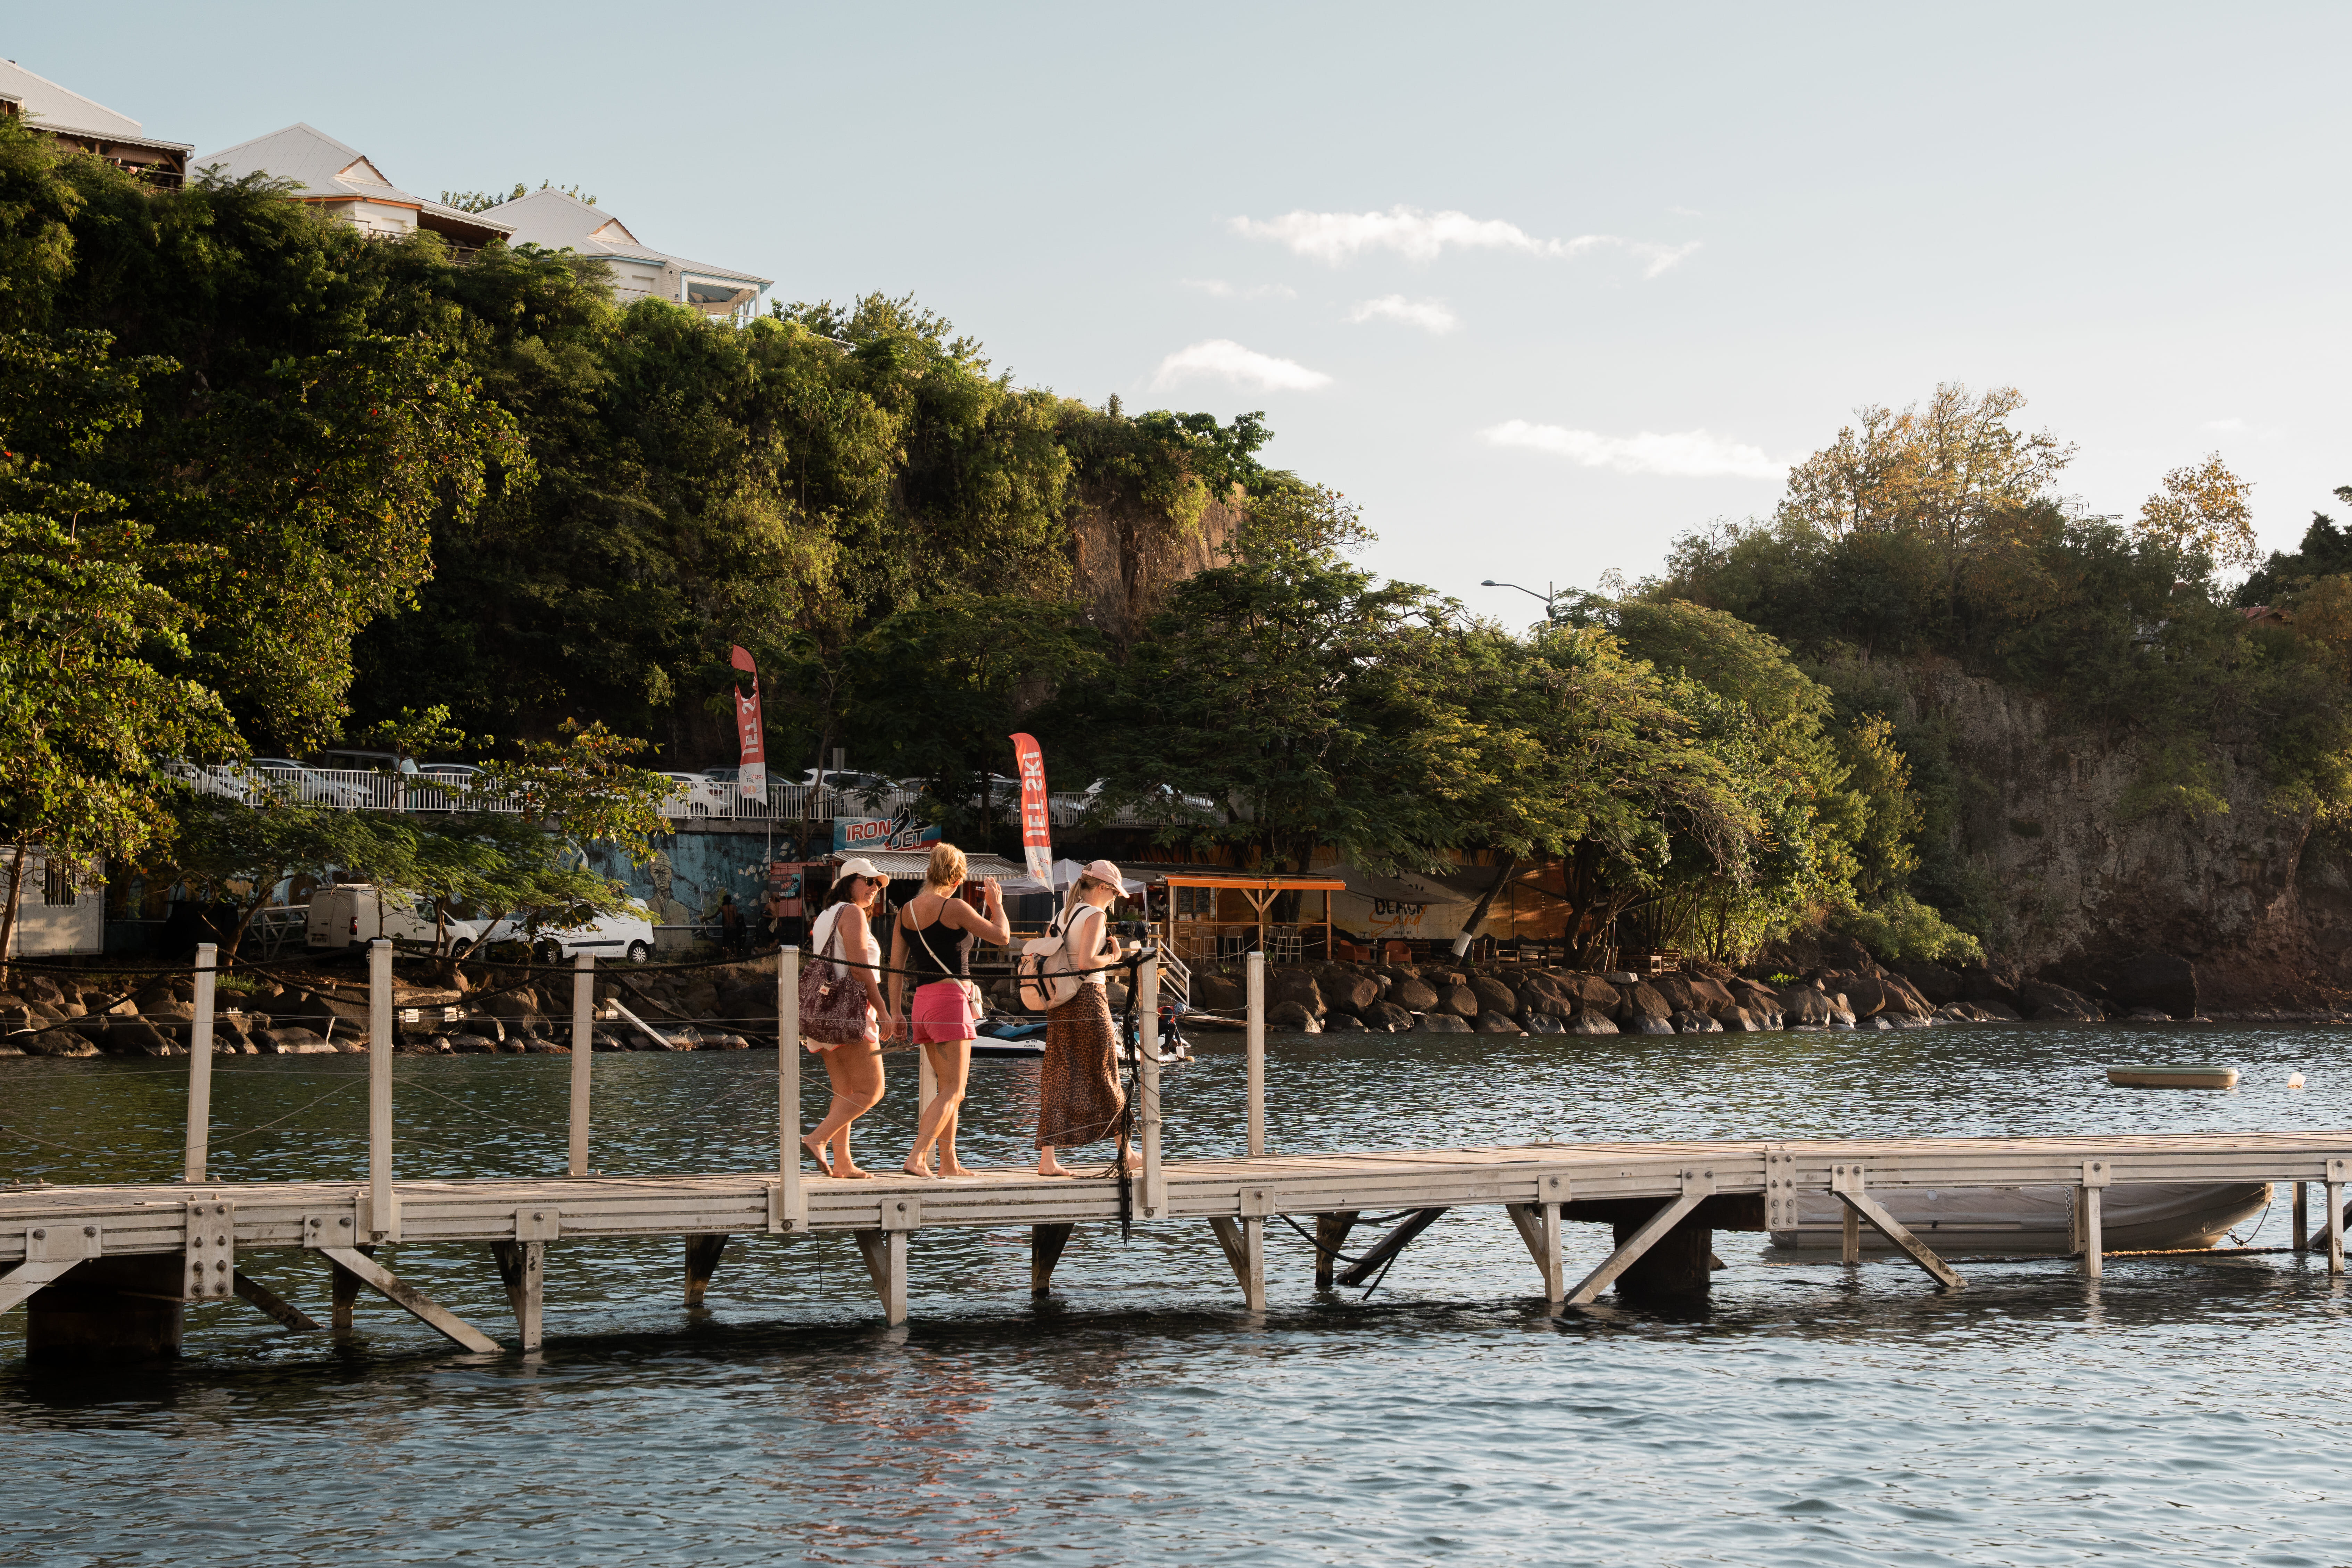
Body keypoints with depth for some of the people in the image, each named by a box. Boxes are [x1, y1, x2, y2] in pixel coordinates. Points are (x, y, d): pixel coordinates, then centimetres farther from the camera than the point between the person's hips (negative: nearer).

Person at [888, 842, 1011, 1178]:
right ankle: (916, 1157, -21)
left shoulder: (907, 911, 10)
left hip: (921, 1002, 8)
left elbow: (896, 967, 11)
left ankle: (949, 1163, 16)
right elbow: (1002, 937, -3)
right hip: (950, 999, -7)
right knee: (952, 1091, -8)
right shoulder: (953, 908, -10)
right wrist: (996, 903, 13)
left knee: (950, 1089, 16)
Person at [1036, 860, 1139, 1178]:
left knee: (1058, 1079, 4)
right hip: (1089, 999, -7)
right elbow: (1086, 962, -21)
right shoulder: (1095, 915, -10)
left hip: (1061, 1004, 7)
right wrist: (1113, 957, -3)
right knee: (1106, 1077, 4)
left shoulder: (1063, 915, 14)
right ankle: (1125, 1153, 15)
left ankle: (1047, 1159, -2)